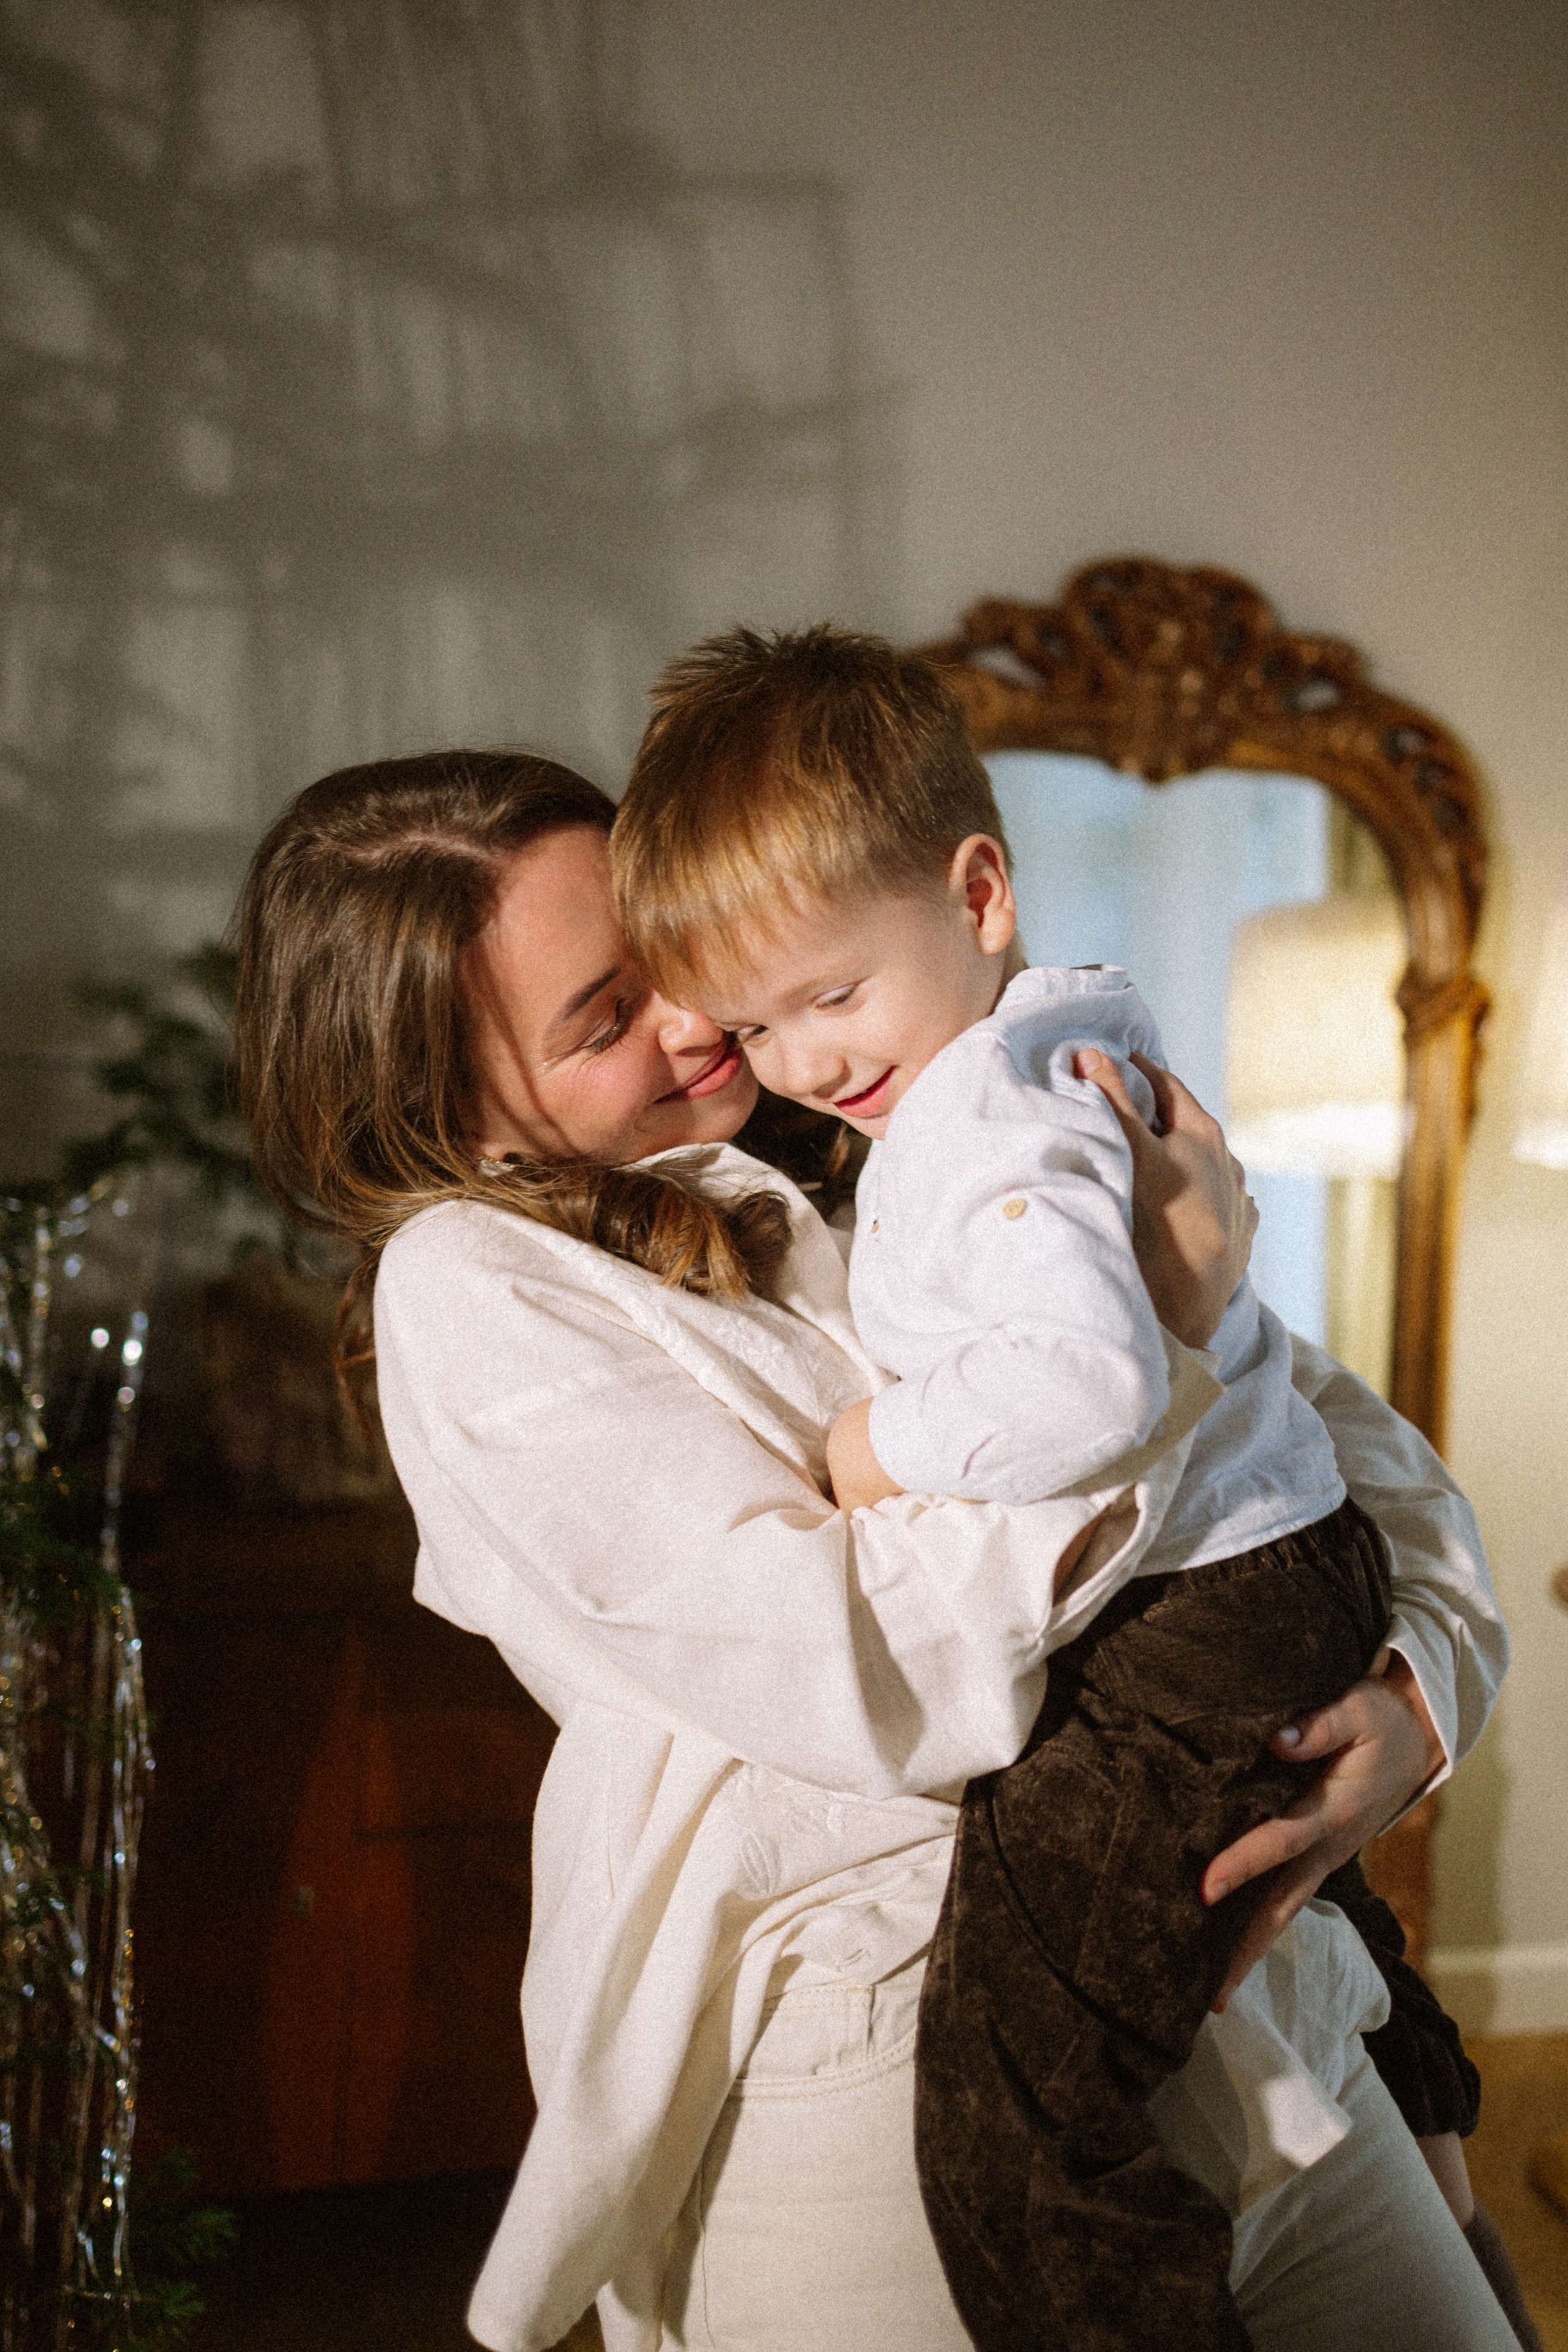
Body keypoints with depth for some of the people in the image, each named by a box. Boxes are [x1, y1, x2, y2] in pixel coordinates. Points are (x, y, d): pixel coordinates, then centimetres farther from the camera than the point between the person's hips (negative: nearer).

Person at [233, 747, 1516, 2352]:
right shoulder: (473, 1287, -9)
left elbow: (1332, 1417, 11)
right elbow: (882, 1679, -20)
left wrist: (1426, 1682, -7)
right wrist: (1165, 1330, -18)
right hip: (866, 2074, -5)